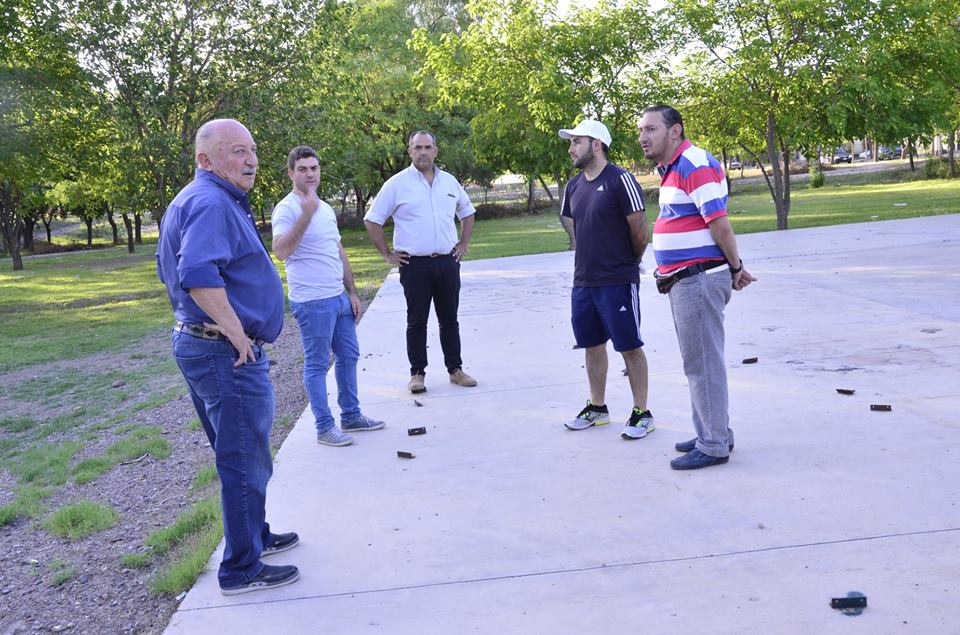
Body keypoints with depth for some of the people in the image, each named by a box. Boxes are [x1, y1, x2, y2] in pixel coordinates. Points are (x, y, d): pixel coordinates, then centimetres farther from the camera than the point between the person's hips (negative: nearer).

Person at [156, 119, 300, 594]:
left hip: (198, 341, 11)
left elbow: (173, 270, 25)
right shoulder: (211, 203, -19)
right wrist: (237, 334, -24)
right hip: (227, 354, -11)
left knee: (238, 456, 23)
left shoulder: (194, 200, 15)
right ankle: (242, 569, 12)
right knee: (245, 462, 0)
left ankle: (255, 536, 39)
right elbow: (198, 274, -35)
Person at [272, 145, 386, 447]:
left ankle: (351, 416, 28)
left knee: (348, 356, 16)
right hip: (312, 302, -9)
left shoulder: (326, 208, 15)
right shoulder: (287, 208, -12)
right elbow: (281, 251, -27)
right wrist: (306, 215, -34)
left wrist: (352, 292, 17)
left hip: (339, 298, 9)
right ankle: (324, 428, 8)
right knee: (317, 364, 0)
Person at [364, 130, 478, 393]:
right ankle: (417, 373, 12)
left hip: (447, 262, 4)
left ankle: (455, 369, 20)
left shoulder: (449, 181, 9)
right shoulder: (397, 184, -4)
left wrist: (464, 244, 13)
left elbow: (467, 212, 24)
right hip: (415, 264, -4)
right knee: (417, 321, 4)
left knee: (449, 319, 11)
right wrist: (387, 254, -3)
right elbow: (372, 220, -1)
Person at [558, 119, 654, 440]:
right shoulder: (574, 186, 10)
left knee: (629, 347, 1)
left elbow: (640, 231, -11)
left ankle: (641, 413, 11)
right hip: (583, 282, 7)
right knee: (592, 344, 15)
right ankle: (597, 407, 28)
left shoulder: (620, 180, -13)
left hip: (618, 282, -7)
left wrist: (627, 263, 2)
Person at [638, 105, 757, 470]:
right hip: (683, 279, 11)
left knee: (702, 364, -3)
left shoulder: (694, 164, -16)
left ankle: (714, 446, 6)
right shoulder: (671, 168, 17)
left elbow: (719, 222, -20)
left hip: (698, 279, -11)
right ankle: (713, 434, 29)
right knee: (699, 362, 17)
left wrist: (735, 267, -10)